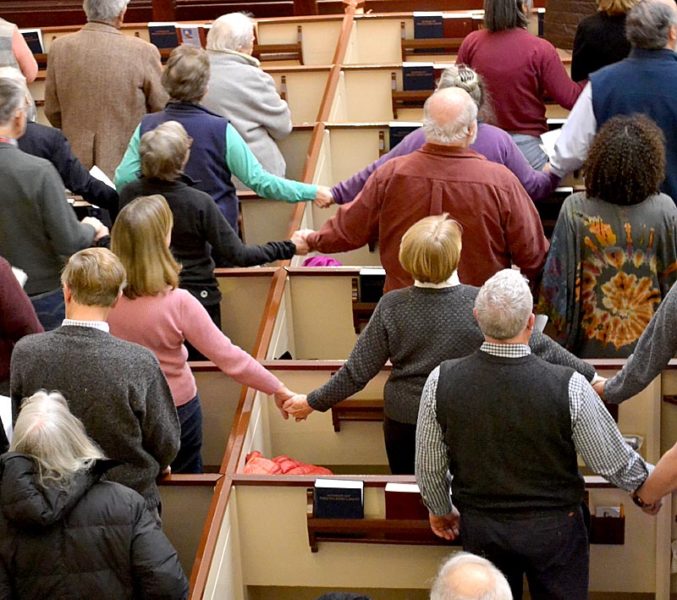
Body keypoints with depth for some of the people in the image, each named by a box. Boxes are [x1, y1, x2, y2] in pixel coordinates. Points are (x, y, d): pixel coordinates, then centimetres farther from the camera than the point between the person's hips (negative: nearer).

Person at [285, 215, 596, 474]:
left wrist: (314, 402, 3)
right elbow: (539, 348, -13)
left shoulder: (391, 307, -15)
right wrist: (590, 375, -1)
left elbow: (357, 371, -10)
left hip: (404, 425, 1)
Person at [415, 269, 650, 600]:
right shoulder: (569, 388, -25)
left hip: (479, 526, 2)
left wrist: (440, 509, 16)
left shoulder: (441, 381, -18)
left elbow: (429, 466, -5)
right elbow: (615, 463, -12)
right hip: (553, 529, -2)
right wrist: (649, 484, 10)